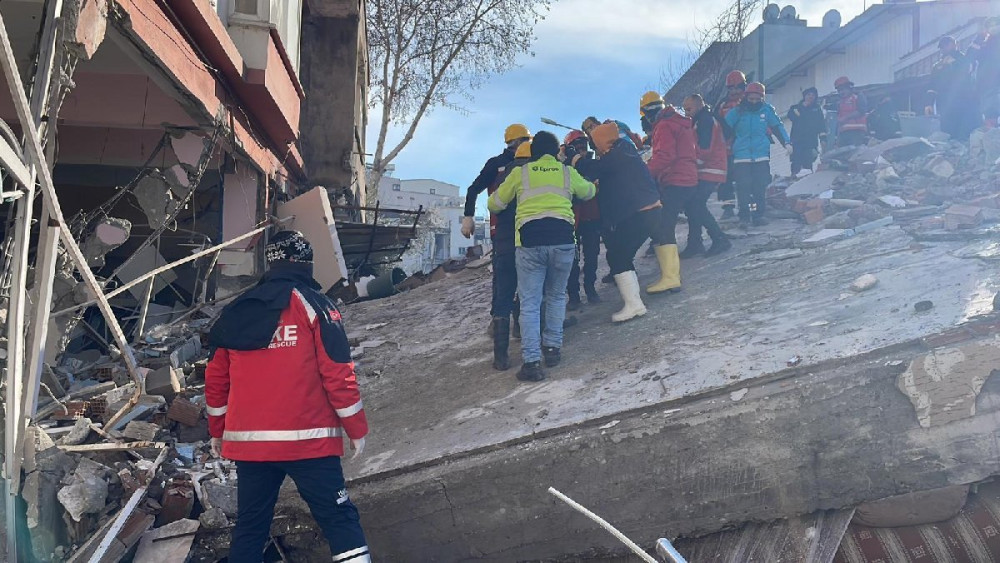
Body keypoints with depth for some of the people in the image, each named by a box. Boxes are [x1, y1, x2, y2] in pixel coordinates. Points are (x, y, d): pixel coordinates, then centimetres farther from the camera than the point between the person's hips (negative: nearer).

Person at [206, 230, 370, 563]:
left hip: (248, 441, 5)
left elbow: (216, 379, 15)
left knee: (250, 523, 17)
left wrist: (217, 432, 27)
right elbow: (337, 374, -9)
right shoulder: (312, 304, -4)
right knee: (339, 518, 0)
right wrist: (356, 429, -1)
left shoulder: (237, 311, 10)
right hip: (307, 439, -5)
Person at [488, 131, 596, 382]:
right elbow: (589, 192, 35)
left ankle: (532, 361, -6)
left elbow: (494, 205, 18)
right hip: (562, 240, 2)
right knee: (556, 296, 21)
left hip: (529, 241, -1)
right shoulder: (568, 172, 16)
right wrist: (590, 185, 57)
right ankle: (553, 347, 18)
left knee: (529, 303, 2)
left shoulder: (520, 173, 12)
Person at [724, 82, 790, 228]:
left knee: (760, 187, 3)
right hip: (741, 157, -2)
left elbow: (778, 127, 13)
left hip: (762, 156, 2)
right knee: (744, 188, -5)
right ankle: (744, 216, 3)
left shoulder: (767, 110, 4)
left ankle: (758, 215, 12)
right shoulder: (737, 111, -2)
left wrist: (787, 143, 7)